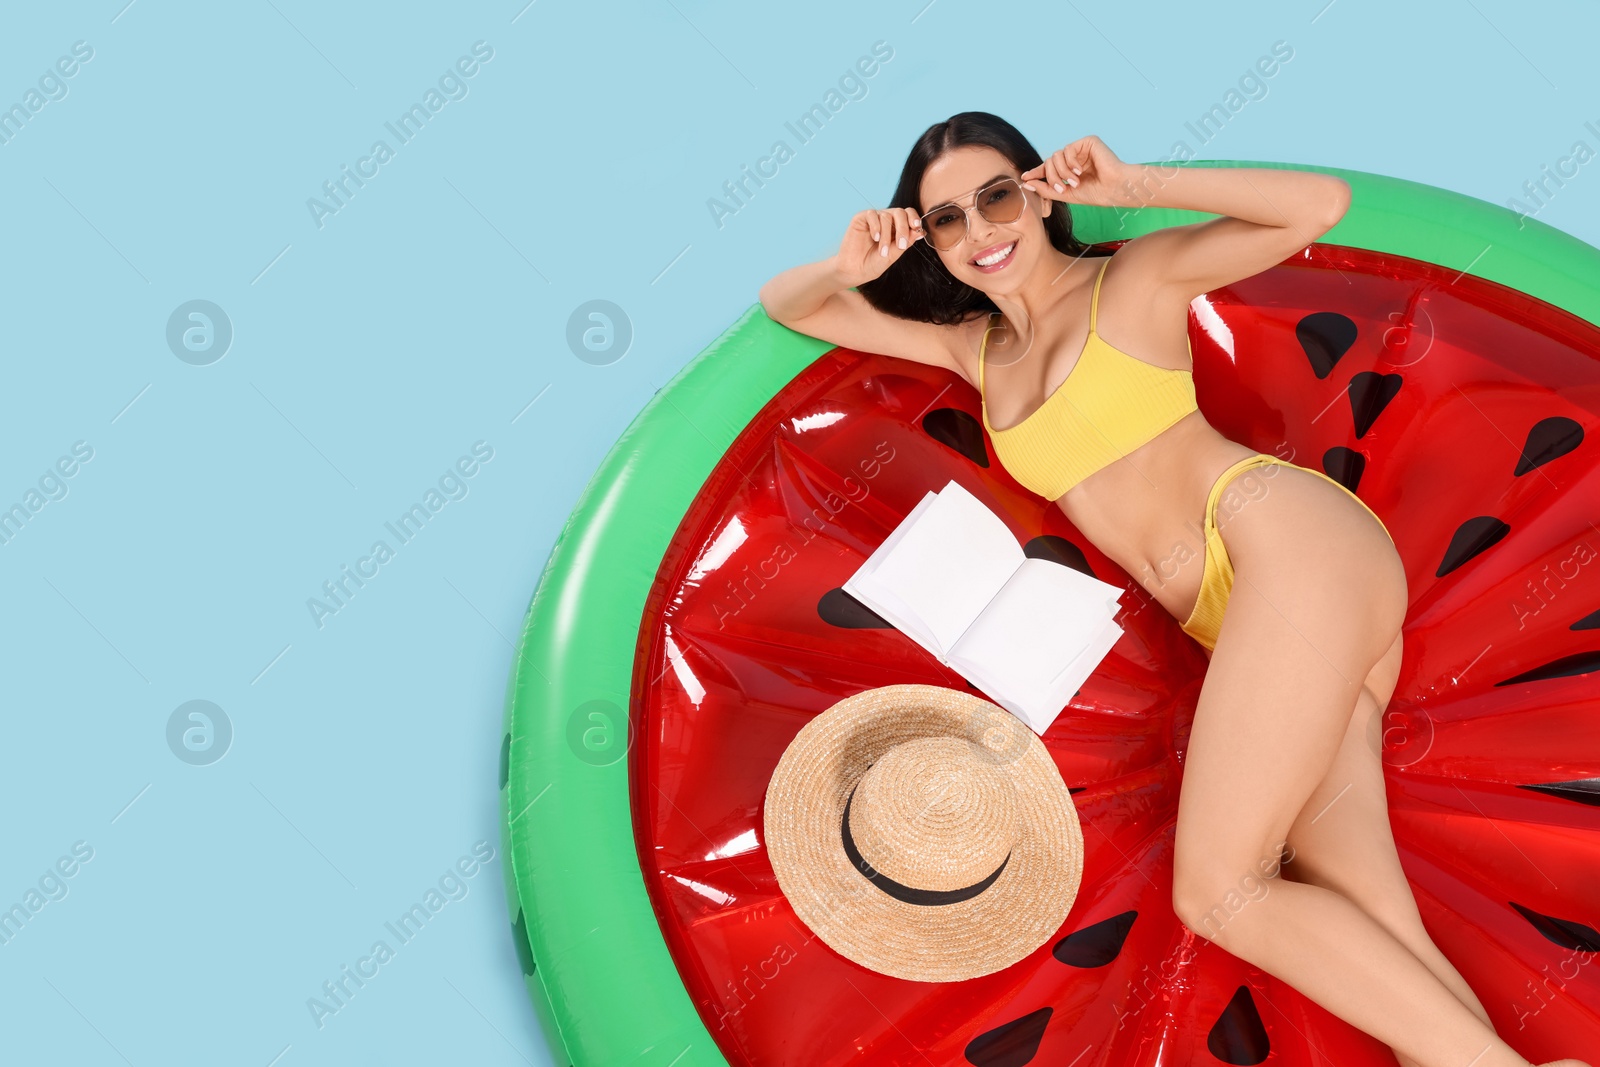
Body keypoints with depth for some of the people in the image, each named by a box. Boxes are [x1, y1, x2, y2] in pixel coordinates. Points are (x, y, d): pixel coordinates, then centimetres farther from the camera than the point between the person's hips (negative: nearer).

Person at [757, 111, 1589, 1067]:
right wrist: (848, 268, 4)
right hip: (1241, 623, 6)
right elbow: (786, 308, 27)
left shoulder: (1136, 279, 7)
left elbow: (1322, 203, -2)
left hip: (1288, 538, -6)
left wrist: (1135, 185, -4)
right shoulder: (974, 348, 22)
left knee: (1215, 893, -19)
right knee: (1362, 921, -10)